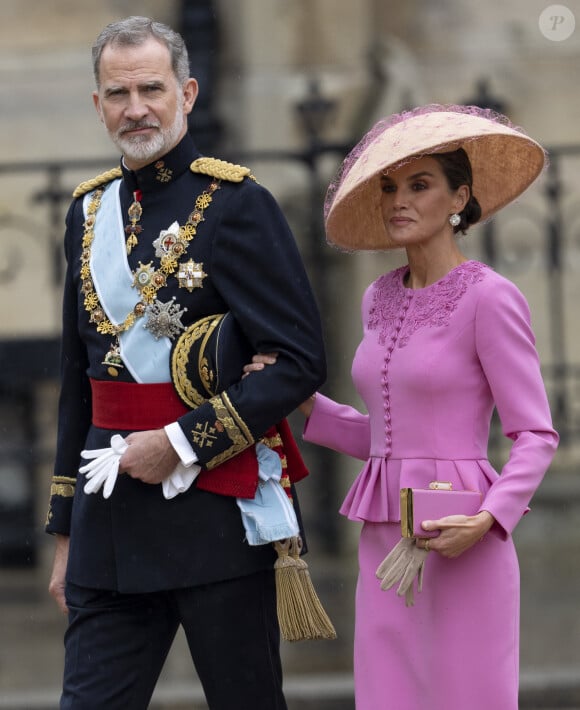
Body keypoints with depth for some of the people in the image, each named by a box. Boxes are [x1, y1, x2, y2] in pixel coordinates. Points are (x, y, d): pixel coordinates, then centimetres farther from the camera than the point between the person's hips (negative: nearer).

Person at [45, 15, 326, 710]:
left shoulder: (236, 203, -6)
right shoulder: (89, 211, 13)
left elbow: (300, 362, -11)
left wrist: (183, 443, -15)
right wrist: (66, 530, 18)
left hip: (214, 517, -5)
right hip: (111, 525, 5)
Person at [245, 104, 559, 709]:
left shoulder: (490, 297, -8)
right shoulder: (382, 300, 14)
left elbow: (536, 437, -8)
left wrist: (488, 521, -24)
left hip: (459, 546, -7)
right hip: (387, 546, 7)